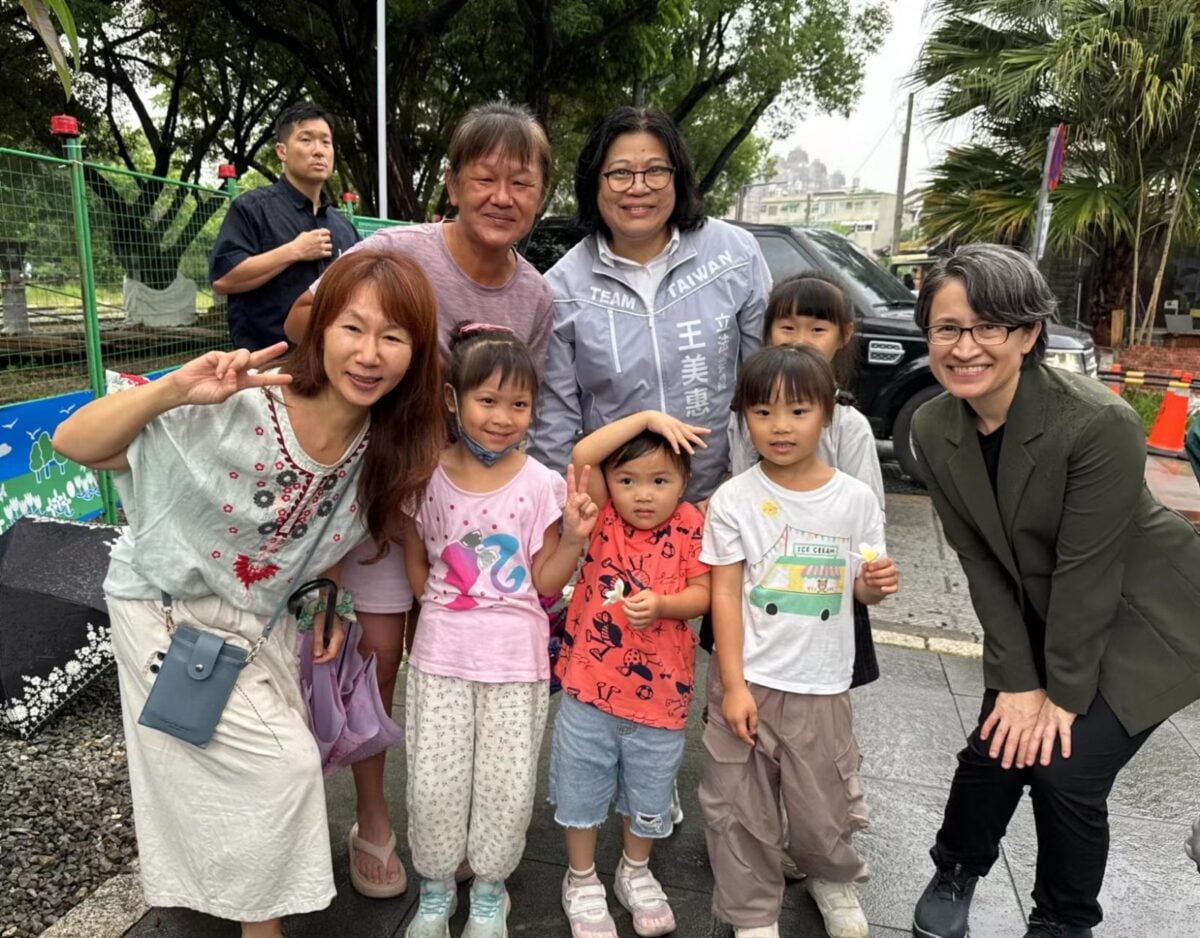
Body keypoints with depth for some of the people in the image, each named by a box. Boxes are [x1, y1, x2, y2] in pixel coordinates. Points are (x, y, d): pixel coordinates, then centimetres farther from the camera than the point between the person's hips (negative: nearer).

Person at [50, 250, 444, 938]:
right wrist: (175, 390, -45)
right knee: (283, 762, -4)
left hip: (264, 616, 6)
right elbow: (72, 444, -30)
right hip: (171, 613, -5)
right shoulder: (236, 411, -32)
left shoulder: (385, 444, -14)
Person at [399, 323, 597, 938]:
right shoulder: (427, 477, -4)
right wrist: (442, 606, -8)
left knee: (508, 789, 9)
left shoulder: (541, 485, -7)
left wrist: (574, 539, -16)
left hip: (516, 660, 0)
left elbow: (544, 583, -3)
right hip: (441, 655, 1)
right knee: (432, 786, 7)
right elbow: (416, 568, 9)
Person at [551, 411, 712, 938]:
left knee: (648, 790, 21)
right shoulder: (605, 517, -10)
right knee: (581, 787, 16)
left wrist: (662, 605, -27)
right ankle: (581, 881, 39)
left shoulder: (690, 528, -8)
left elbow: (701, 593, -8)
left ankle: (636, 872, 47)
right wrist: (645, 418, -27)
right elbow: (582, 455, -24)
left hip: (658, 692, 1)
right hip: (589, 684, 0)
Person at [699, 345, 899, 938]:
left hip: (822, 686, 2)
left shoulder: (856, 499, -3)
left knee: (824, 804, 15)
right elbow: (724, 595, -8)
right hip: (748, 681, -1)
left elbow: (859, 587, 8)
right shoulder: (734, 500, -9)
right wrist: (733, 685, -12)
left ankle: (832, 877, 47)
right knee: (741, 806, 10)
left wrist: (877, 585, -16)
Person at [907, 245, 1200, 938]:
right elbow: (980, 561, -9)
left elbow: (1088, 569, -24)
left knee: (1069, 765, -11)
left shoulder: (1101, 423, -30)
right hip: (1040, 616, 4)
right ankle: (956, 873, 32)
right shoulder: (934, 430, -13)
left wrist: (1064, 693, -16)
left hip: (1144, 620, -4)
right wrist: (1019, 681, -9)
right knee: (997, 746, 1)